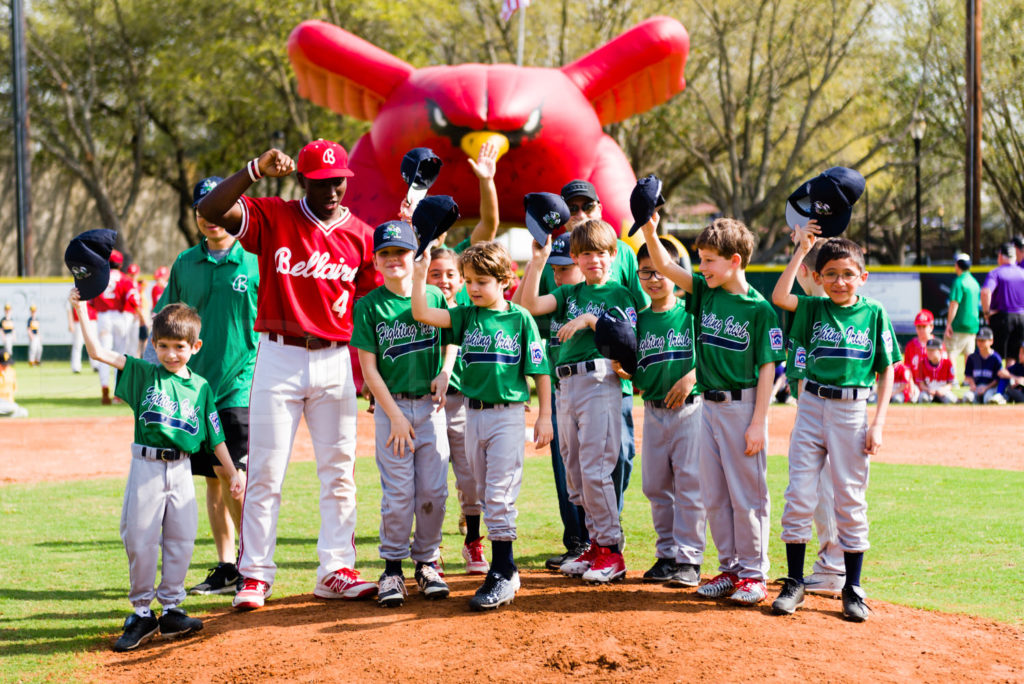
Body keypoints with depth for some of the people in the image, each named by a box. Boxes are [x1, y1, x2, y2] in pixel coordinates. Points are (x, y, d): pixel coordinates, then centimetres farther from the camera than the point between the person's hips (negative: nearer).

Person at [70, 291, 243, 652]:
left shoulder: (200, 387, 8)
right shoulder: (144, 374, 3)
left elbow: (216, 436, 12)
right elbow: (98, 352, -5)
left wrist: (233, 473, 8)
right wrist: (81, 309, -12)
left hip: (181, 471, 2)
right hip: (146, 467, -2)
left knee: (181, 540, 3)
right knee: (140, 539, -1)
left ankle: (171, 610, 15)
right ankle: (141, 613, 11)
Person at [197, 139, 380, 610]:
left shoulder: (361, 235, 4)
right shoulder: (272, 217, -2)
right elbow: (210, 210, -17)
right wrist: (256, 169, -27)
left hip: (336, 363, 2)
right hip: (279, 359, -2)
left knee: (338, 471, 5)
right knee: (265, 472, -1)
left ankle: (336, 570, 13)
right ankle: (255, 575, 4)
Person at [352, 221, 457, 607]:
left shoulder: (434, 297, 3)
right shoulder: (368, 306, -3)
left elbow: (452, 341, 18)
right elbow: (368, 369, -4)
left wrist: (444, 374, -3)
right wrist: (395, 416, -9)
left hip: (431, 405, 2)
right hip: (391, 406, -2)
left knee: (433, 491, 2)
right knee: (398, 493, -4)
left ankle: (427, 561, 16)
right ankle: (392, 568, 8)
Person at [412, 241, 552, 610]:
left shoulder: (521, 318, -4)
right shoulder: (466, 316, 7)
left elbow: (540, 370, -1)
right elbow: (422, 314, -4)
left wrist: (545, 416, -3)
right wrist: (419, 277, -15)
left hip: (508, 413, -5)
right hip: (473, 413, 5)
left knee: (500, 495, -9)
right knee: (485, 494, 9)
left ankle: (502, 573, -6)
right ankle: (506, 569, 18)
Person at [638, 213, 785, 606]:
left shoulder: (760, 309, -10)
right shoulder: (704, 293, 6)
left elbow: (767, 369, -11)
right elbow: (664, 266, 1)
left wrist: (758, 423, -15)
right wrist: (649, 230, -16)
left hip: (743, 407, -7)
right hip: (709, 407, 7)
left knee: (746, 493, 0)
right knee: (713, 495, 11)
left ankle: (753, 573, 8)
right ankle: (729, 569, 20)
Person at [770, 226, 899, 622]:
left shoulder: (874, 314, 3)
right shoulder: (814, 309, 4)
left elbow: (886, 372, 4)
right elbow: (779, 297, -14)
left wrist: (878, 423, -4)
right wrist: (801, 249, -10)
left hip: (852, 411, -1)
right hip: (812, 407, 1)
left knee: (850, 501, 4)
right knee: (799, 496, -1)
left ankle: (853, 590, 13)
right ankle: (794, 584, 9)